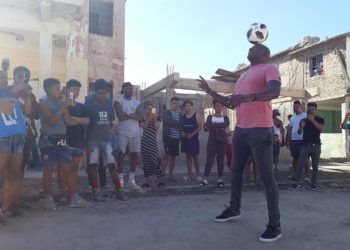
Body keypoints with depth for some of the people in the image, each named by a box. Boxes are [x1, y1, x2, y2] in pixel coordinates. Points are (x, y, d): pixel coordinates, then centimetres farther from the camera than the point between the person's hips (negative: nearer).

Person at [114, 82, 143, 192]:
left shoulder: (137, 102, 13)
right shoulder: (118, 101, 0)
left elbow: (140, 116, -3)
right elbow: (120, 116, -15)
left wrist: (127, 115, -12)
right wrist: (133, 115, -5)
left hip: (135, 132, 5)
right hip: (123, 132, -4)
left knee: (134, 155, 4)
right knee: (121, 155, -2)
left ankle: (131, 181, 12)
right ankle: (120, 180, 4)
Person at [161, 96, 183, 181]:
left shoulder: (180, 114, 15)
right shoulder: (166, 113, 3)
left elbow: (181, 126, 5)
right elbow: (167, 121, -16)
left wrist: (172, 123, -9)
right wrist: (177, 124, -7)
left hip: (176, 138, 4)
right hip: (168, 137, -4)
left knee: (173, 156, 8)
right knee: (167, 155, -11)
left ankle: (171, 174, 16)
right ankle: (162, 172, -2)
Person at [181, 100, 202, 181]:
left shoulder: (196, 115, -2)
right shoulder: (183, 116, 9)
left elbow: (200, 127, -8)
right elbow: (181, 126, 14)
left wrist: (192, 134, -15)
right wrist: (182, 133, -6)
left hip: (194, 138, -4)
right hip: (185, 138, 4)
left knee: (195, 156, 0)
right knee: (188, 156, 7)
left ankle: (198, 174, 10)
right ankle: (189, 175, 12)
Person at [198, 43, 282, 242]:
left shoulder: (269, 68, 0)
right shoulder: (243, 77, 24)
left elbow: (275, 91, -21)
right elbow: (230, 103, 25)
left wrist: (248, 97, -36)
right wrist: (210, 91, 21)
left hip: (261, 130, -8)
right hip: (240, 130, 8)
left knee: (266, 176, -5)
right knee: (236, 171, 14)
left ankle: (275, 224, 3)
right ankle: (234, 209, 30)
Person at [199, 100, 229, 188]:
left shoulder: (225, 117, 12)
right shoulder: (210, 117, 11)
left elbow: (227, 124, -9)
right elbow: (207, 125, -7)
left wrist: (214, 126, -14)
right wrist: (220, 127, -13)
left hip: (222, 140, 1)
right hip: (212, 140, -1)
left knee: (220, 159, 1)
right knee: (209, 159, -6)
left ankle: (220, 179, 5)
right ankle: (205, 179, -7)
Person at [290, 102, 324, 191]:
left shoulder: (320, 119, 6)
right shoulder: (304, 120, 8)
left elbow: (321, 129, -12)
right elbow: (299, 132, 3)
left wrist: (313, 120, -21)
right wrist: (301, 126, -17)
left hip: (316, 146, 0)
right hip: (305, 145, 0)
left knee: (315, 165, 4)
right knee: (301, 164, -5)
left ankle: (313, 183, 14)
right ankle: (297, 183, -3)